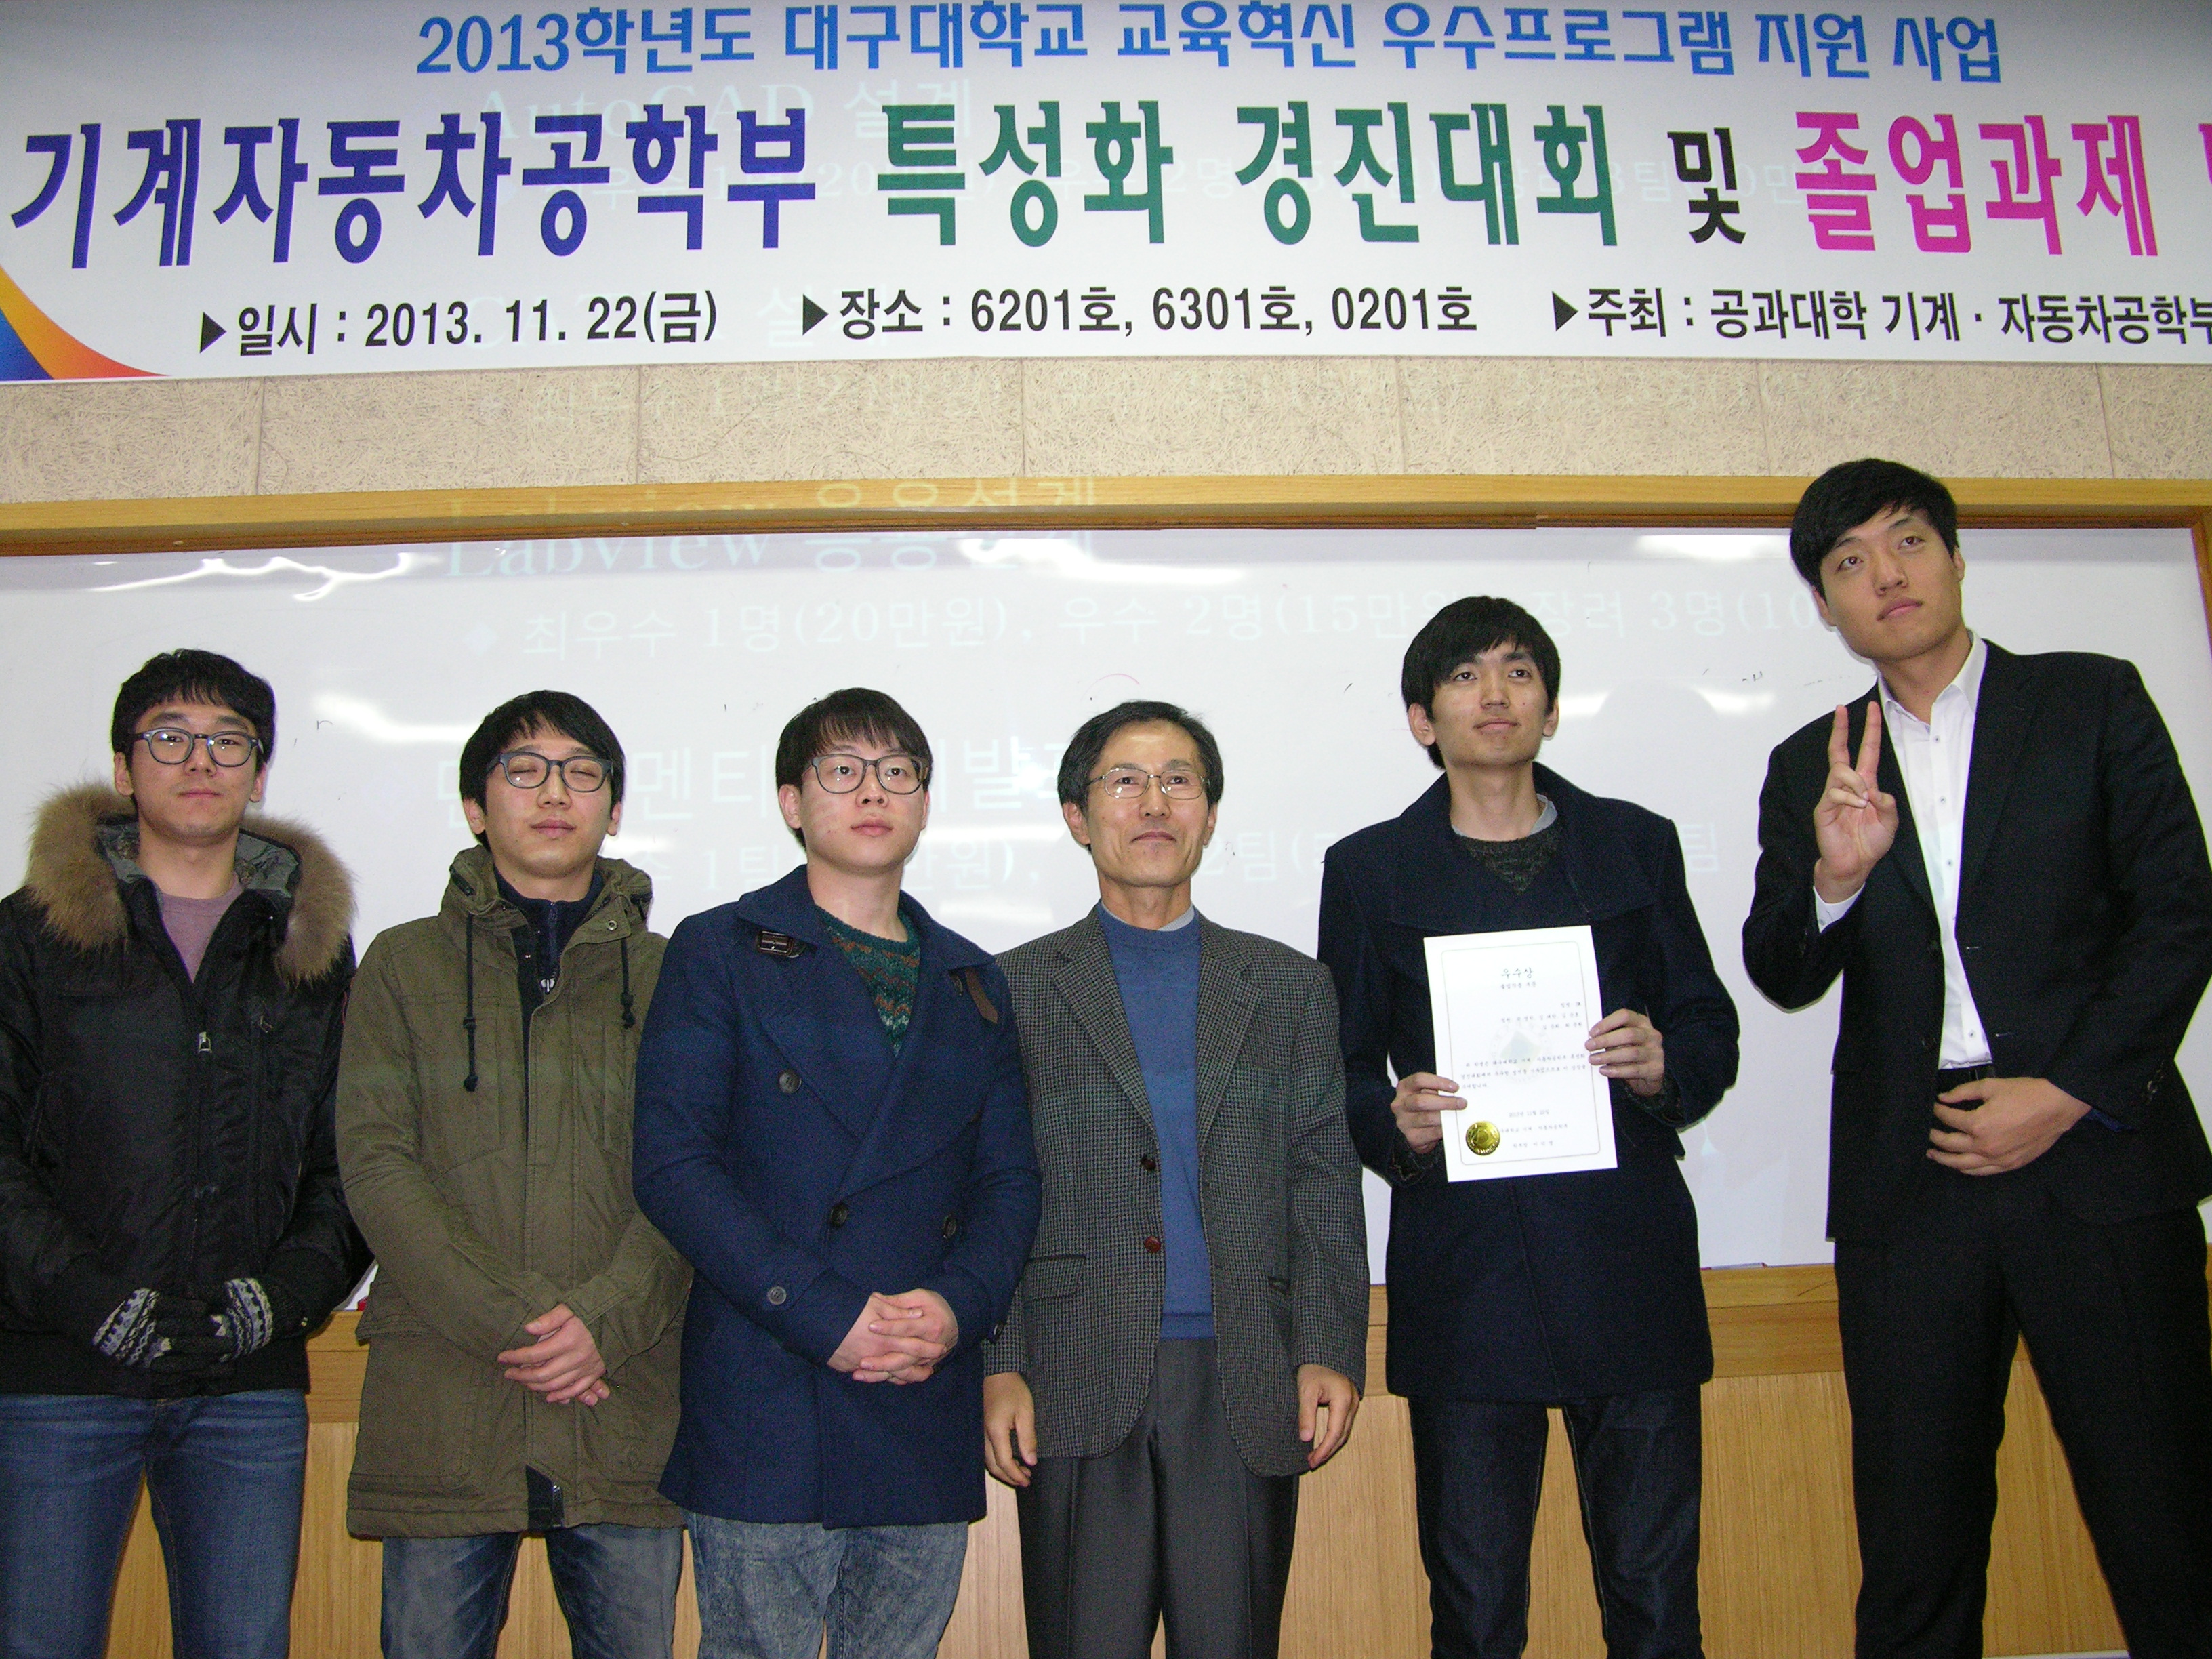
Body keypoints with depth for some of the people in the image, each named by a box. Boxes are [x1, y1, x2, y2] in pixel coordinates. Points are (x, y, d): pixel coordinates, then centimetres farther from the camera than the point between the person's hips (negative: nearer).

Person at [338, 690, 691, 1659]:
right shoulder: (404, 964, 10)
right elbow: (376, 1164, -2)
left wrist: (604, 1320, -14)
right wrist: (513, 1318, -13)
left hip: (627, 1411, 1)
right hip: (439, 1408, 0)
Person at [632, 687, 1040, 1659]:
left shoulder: (972, 983, 16)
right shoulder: (720, 952, 3)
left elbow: (1009, 1178, 11)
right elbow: (673, 1163, -7)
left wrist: (959, 1305, -10)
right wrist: (826, 1315, -15)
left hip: (929, 1416, 4)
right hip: (766, 1408, -4)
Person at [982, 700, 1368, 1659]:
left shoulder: (1290, 987, 13)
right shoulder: (1015, 989, 8)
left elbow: (1323, 1185, 9)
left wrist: (1330, 1353, -2)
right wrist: (996, 1366, -5)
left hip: (1248, 1395, 2)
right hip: (1079, 1389, -1)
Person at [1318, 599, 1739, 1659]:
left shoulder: (1637, 845, 13)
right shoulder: (1370, 870, 9)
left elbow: (1711, 1029, 12)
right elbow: (1343, 1070, 7)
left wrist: (1667, 1065, -9)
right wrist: (1394, 1122, -14)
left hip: (1631, 1260, 1)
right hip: (1464, 1271, -1)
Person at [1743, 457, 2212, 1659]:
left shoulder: (2092, 701, 7)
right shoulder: (1811, 768, 12)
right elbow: (1782, 976, 4)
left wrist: (2070, 1092, -9)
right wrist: (1834, 876, -17)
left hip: (2097, 1156, -1)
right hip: (1906, 1186, 2)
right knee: (1915, 1546, 7)